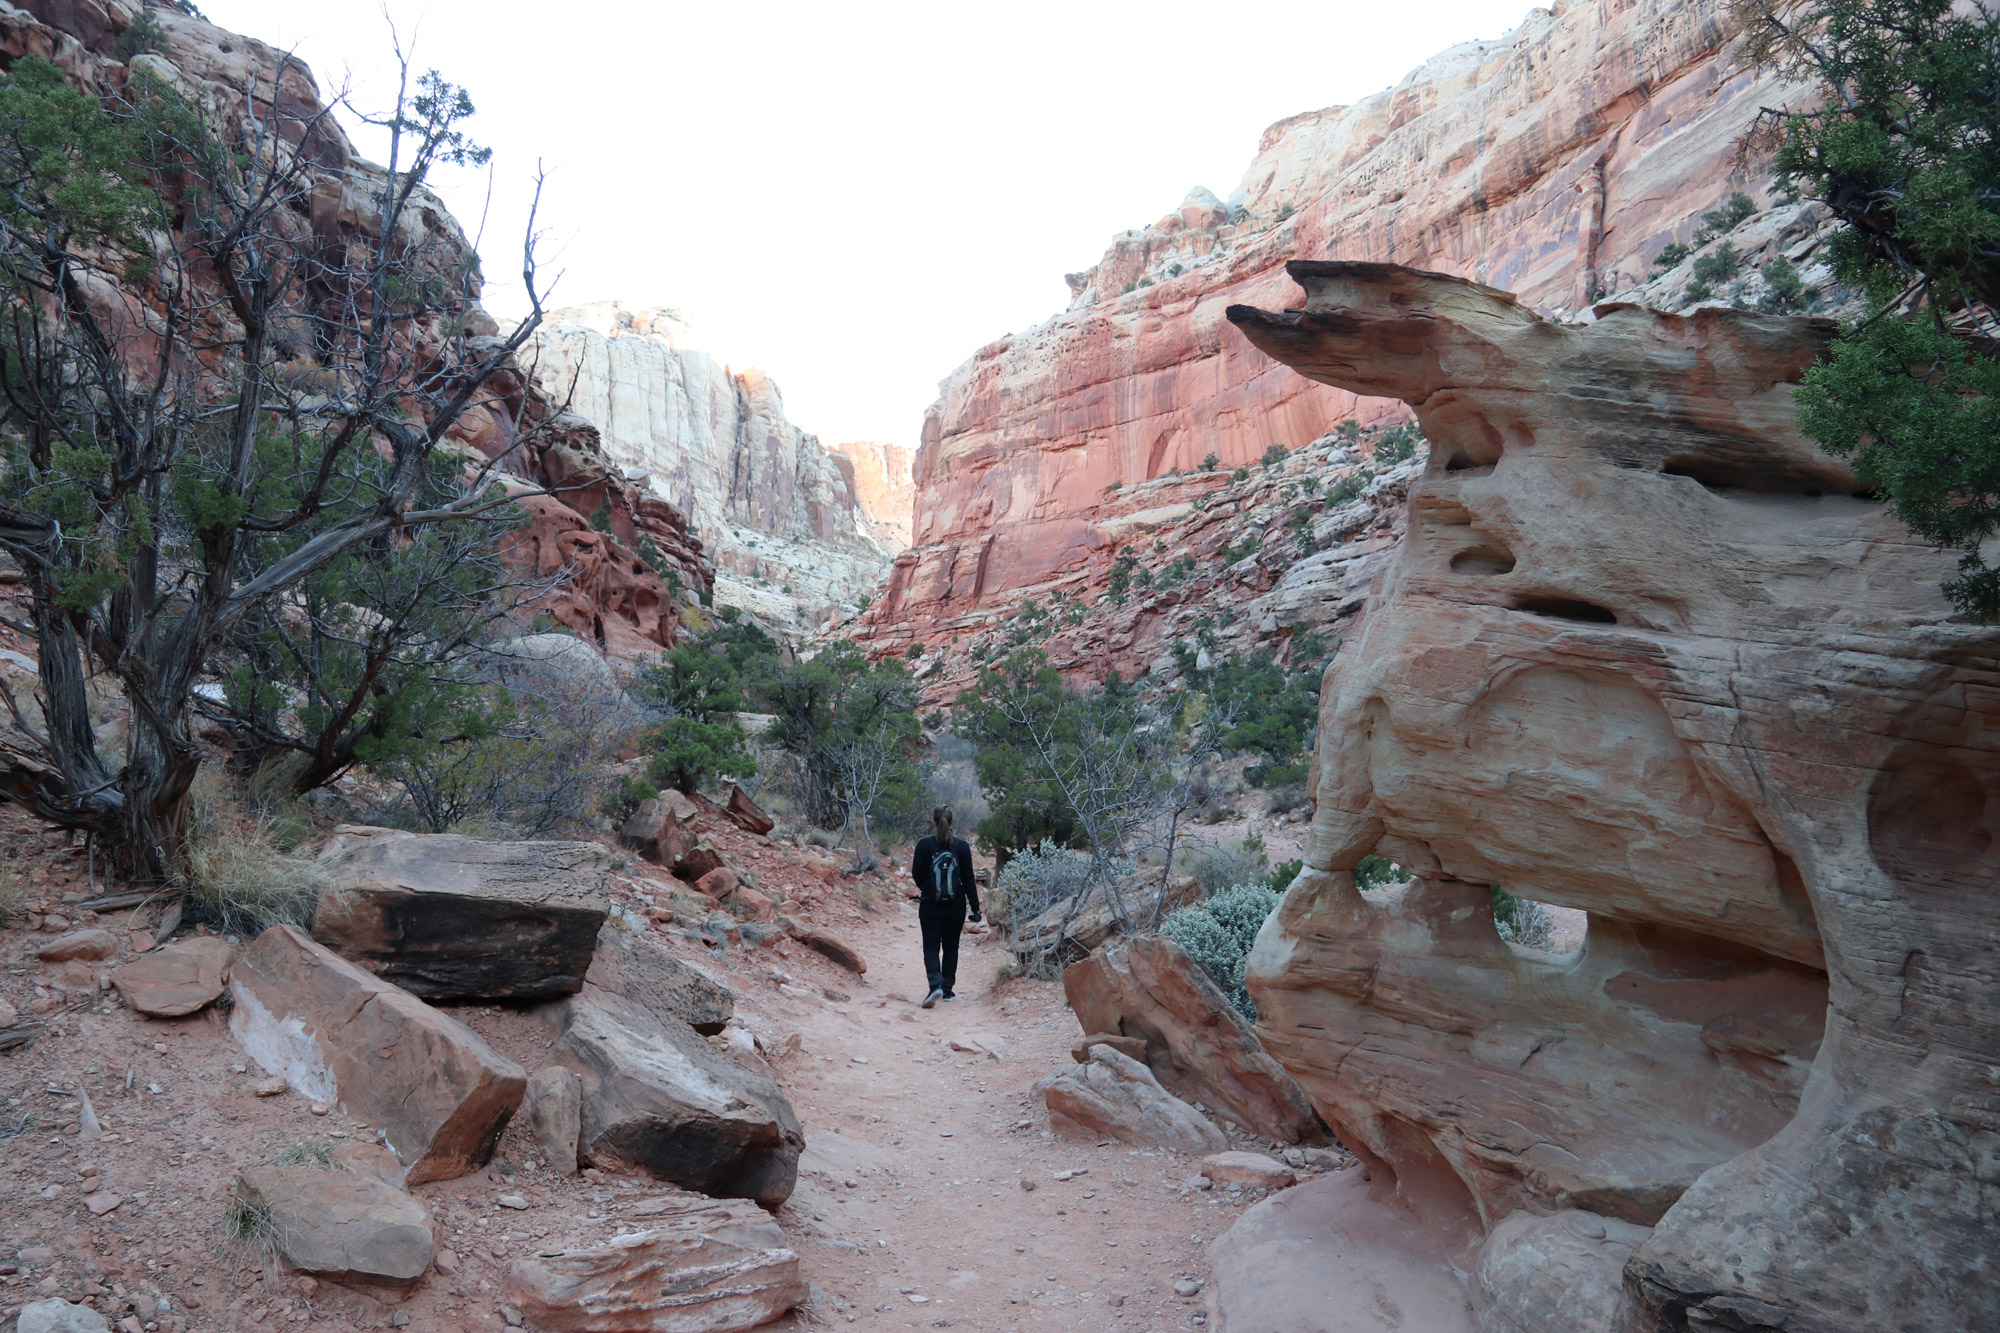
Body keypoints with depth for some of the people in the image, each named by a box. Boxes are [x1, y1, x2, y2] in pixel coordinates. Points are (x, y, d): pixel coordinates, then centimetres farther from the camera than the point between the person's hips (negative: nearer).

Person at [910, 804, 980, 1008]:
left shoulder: (924, 844, -8)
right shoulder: (961, 846, -4)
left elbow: (917, 874, -3)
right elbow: (968, 880, -2)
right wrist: (975, 908, 3)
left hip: (930, 905, -2)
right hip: (956, 907, 2)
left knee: (931, 947, 3)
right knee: (950, 947, 15)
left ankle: (936, 984, -20)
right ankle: (948, 989, 19)